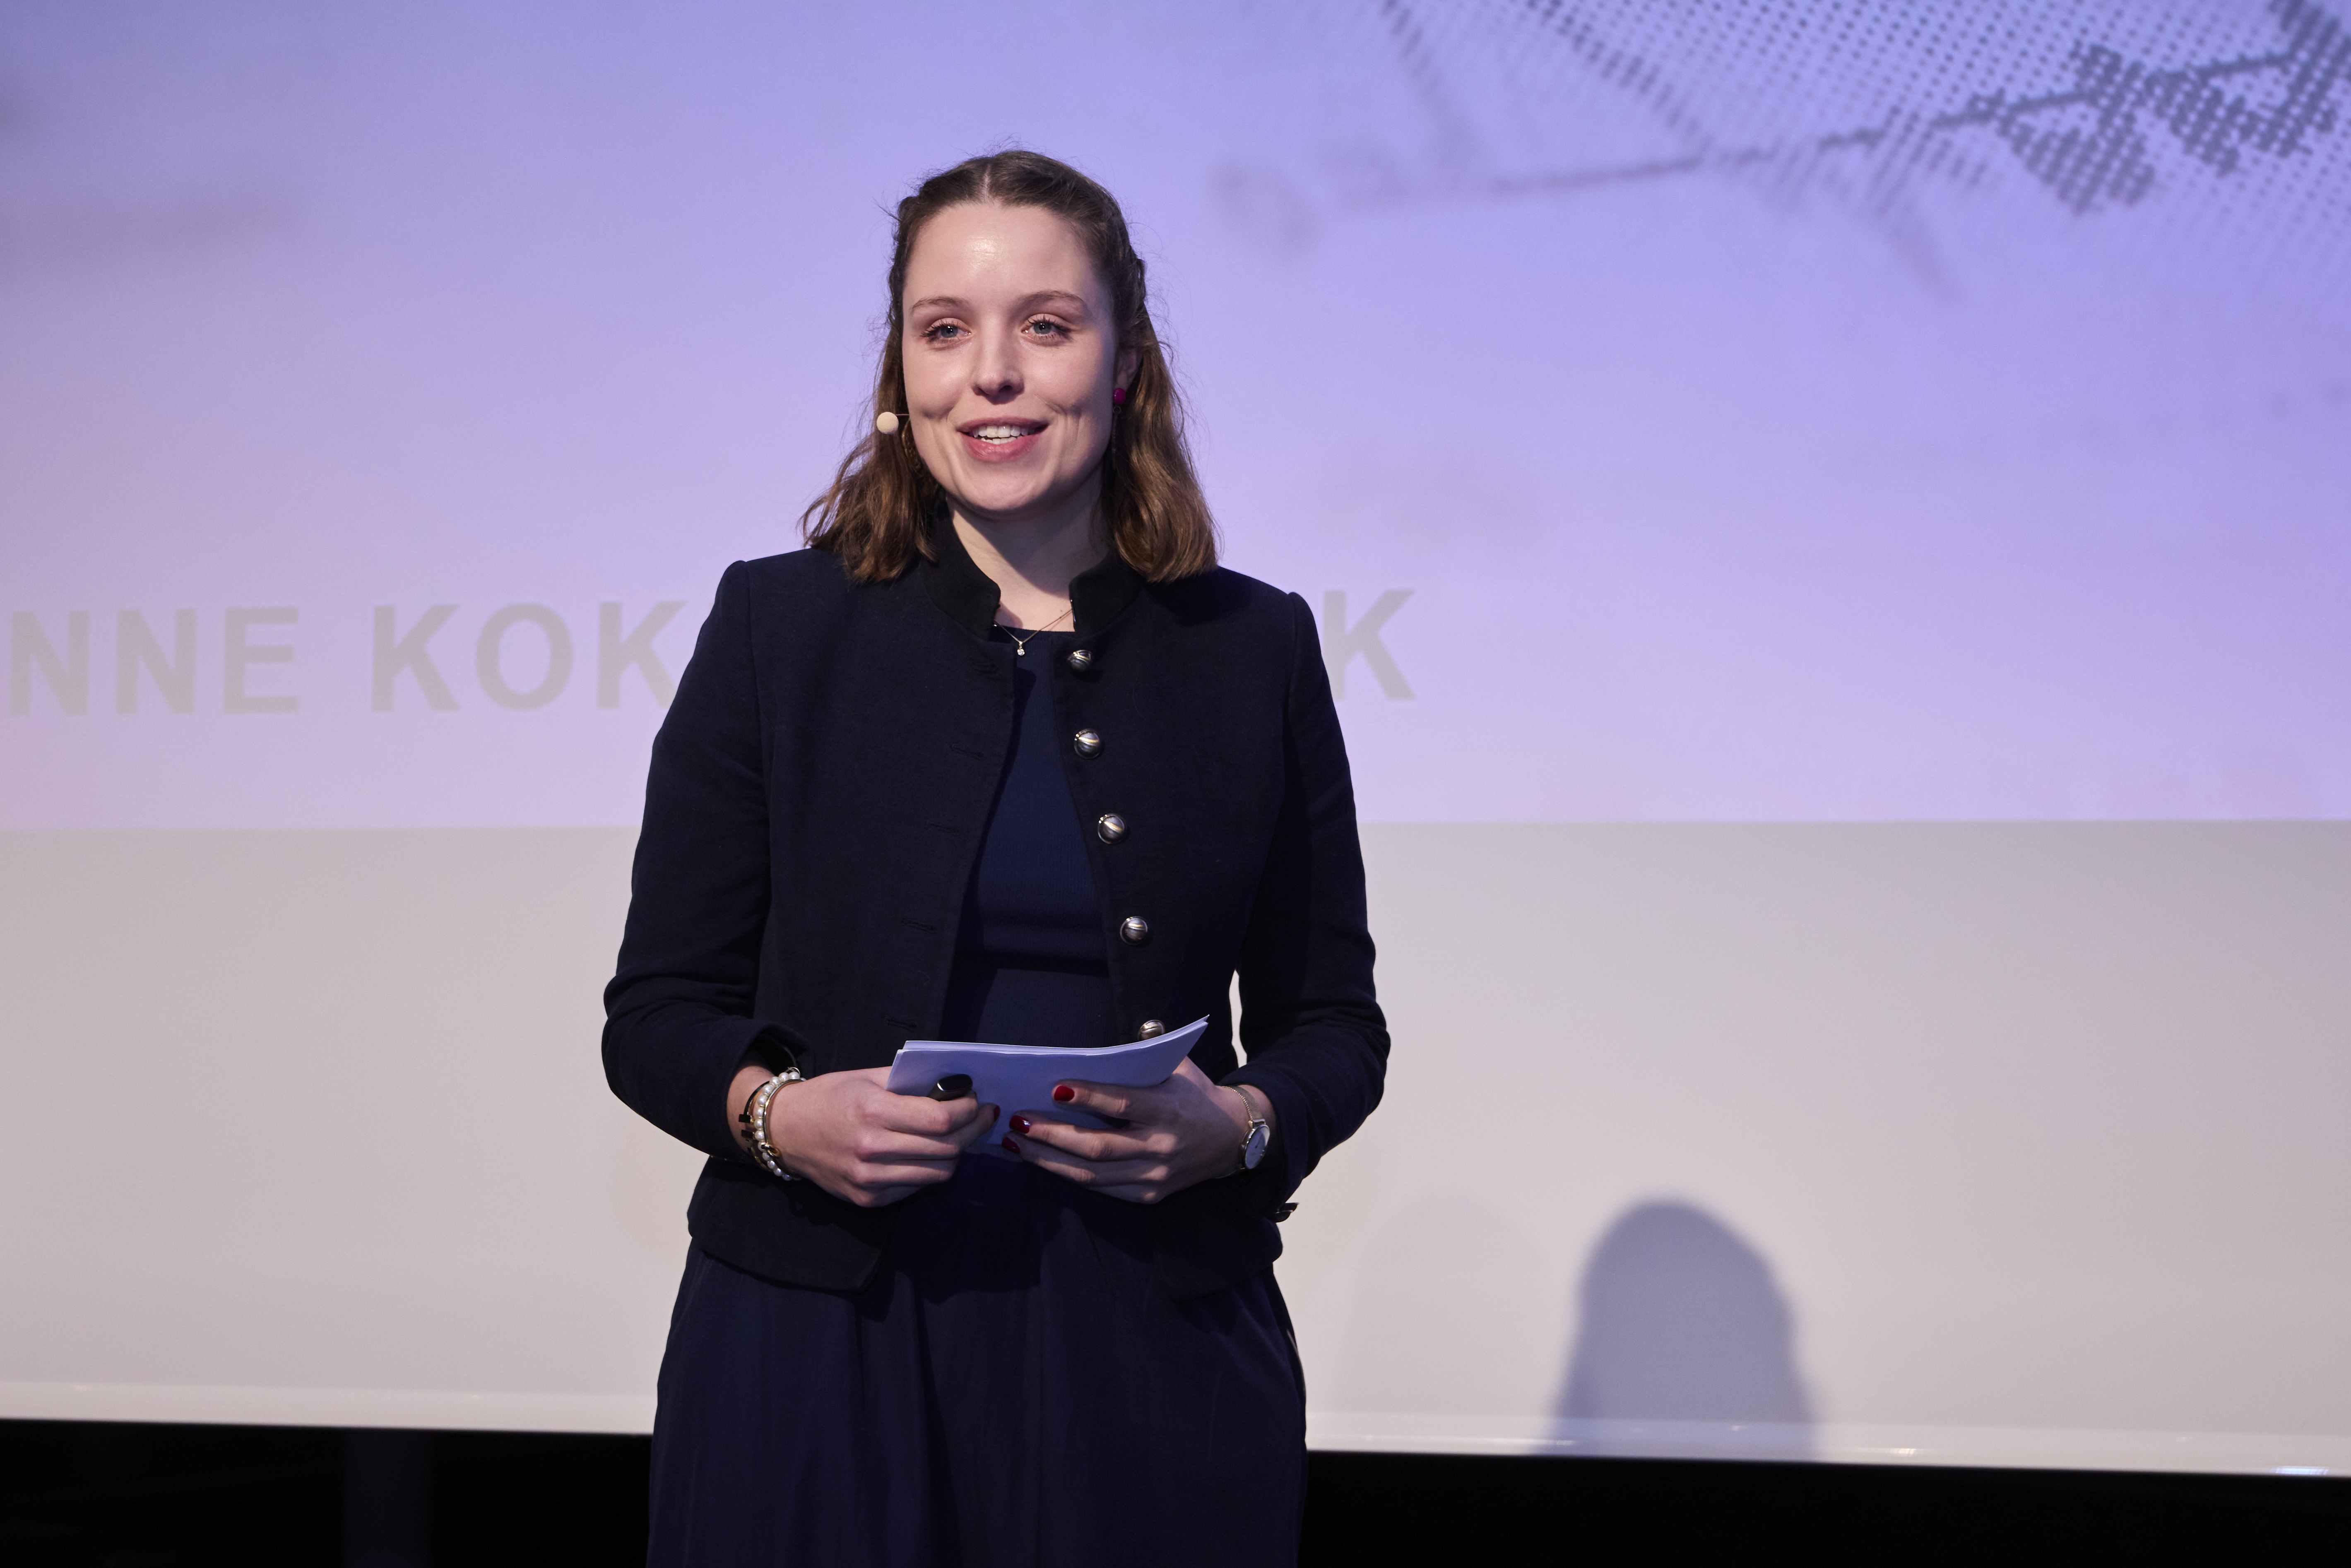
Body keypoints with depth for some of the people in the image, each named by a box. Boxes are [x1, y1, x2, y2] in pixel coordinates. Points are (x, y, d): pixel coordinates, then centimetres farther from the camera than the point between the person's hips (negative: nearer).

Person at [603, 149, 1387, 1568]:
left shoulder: (1255, 650, 5)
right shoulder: (778, 626, 2)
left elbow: (1334, 1020, 8)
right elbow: (657, 1014, 3)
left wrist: (1239, 1126, -12)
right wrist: (779, 1113, -16)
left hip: (1151, 1351, 1)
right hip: (823, 1347, -1)